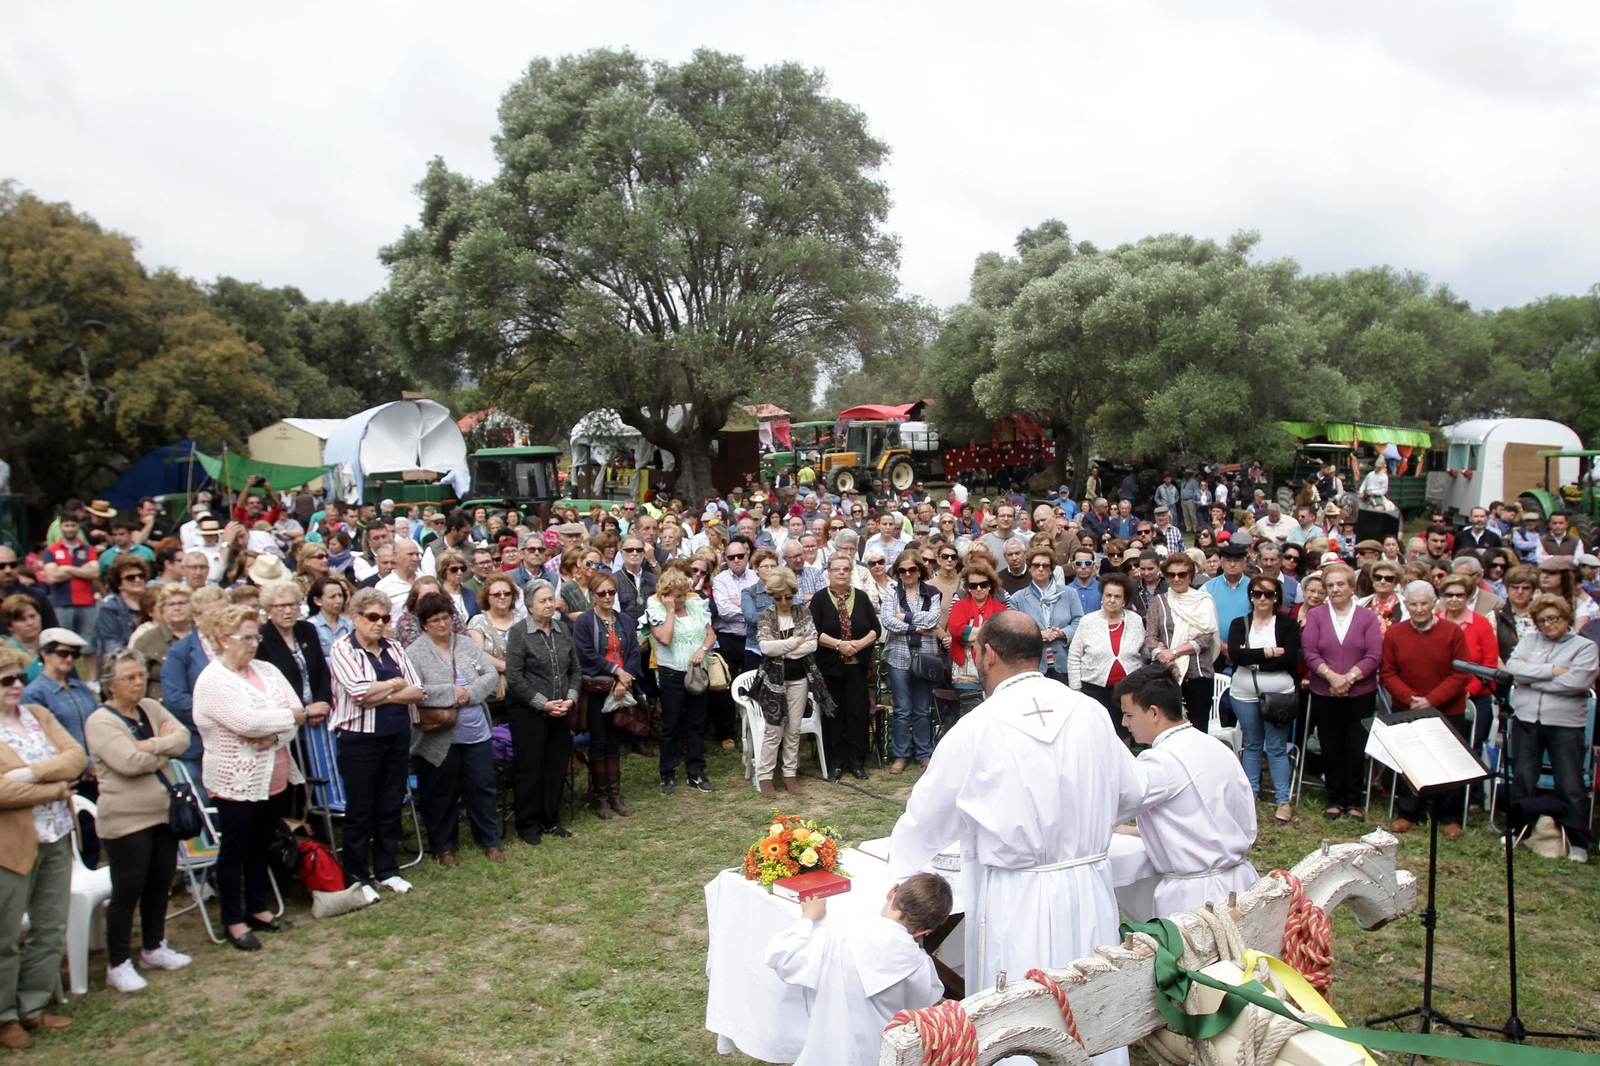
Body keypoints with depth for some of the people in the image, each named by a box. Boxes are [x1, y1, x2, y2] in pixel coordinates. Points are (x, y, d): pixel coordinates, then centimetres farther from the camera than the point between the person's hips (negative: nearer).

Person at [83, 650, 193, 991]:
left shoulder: (151, 708, 8)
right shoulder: (101, 721, -12)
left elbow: (182, 738, -4)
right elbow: (130, 762, -24)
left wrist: (153, 745, -20)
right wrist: (165, 747, -9)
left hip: (163, 813, 7)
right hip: (126, 820, -7)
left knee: (160, 885, 15)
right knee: (127, 892, 1)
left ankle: (153, 948, 31)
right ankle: (118, 964, 13)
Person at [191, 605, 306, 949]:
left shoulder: (267, 671, 6)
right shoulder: (212, 680, -14)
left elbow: (297, 712, 0)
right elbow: (247, 722, -25)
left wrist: (275, 735, -18)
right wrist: (289, 717, -11)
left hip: (273, 777, 6)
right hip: (236, 781, -6)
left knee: (261, 846, 17)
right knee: (234, 850, 7)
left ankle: (257, 909, 32)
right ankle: (233, 921, 19)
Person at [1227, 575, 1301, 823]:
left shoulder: (1288, 624, -1)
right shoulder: (1239, 624, 6)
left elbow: (1290, 659, -14)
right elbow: (1235, 654, -11)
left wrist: (1253, 661, -13)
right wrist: (1269, 652, -14)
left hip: (1279, 694, -2)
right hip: (1245, 694, 3)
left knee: (1277, 747, 1)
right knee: (1252, 745, 12)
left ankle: (1284, 801, 7)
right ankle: (1249, 795, 20)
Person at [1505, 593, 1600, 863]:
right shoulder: (1529, 641, 10)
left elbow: (1576, 681, -15)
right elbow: (1512, 667, -6)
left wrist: (1530, 676, -9)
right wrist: (1552, 671, -13)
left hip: (1565, 723, -3)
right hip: (1526, 720, 3)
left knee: (1570, 787, 0)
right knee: (1522, 780, 8)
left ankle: (1578, 841, 13)